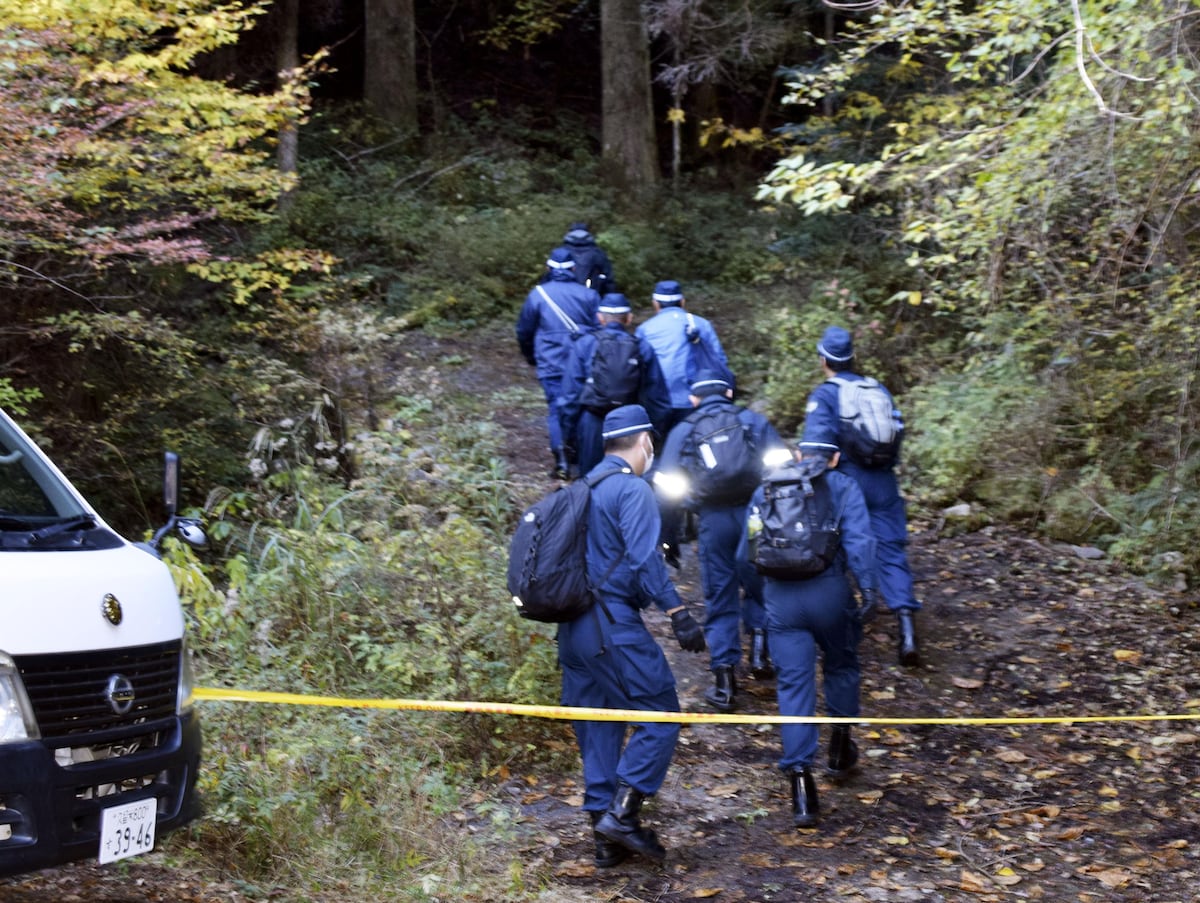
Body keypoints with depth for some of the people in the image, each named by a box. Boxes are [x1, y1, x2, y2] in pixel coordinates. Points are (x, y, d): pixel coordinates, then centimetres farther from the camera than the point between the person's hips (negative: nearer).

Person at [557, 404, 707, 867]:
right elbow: (644, 560, -19)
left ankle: (607, 839, 14)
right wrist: (678, 614, -21)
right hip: (614, 625, -9)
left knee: (598, 731, 11)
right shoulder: (633, 489, -8)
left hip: (574, 629, 9)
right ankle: (622, 813, -10)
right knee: (659, 715, -2)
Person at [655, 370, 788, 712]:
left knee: (720, 600, 9)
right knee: (758, 588, 20)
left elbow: (666, 488, 9)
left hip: (712, 519, 0)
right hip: (755, 514, 0)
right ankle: (760, 644, -1)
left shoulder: (682, 431, 12)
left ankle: (724, 680, 6)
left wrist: (668, 538, 15)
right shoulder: (754, 421, 10)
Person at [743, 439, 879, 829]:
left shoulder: (766, 489, 17)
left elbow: (746, 550, 18)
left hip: (780, 596, 2)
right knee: (841, 666, 24)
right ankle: (840, 746, 36)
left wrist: (761, 596, 30)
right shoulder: (843, 487, 7)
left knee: (793, 684, 2)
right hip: (828, 591, -2)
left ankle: (800, 776, -7)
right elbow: (858, 539, -9)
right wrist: (868, 586, -15)